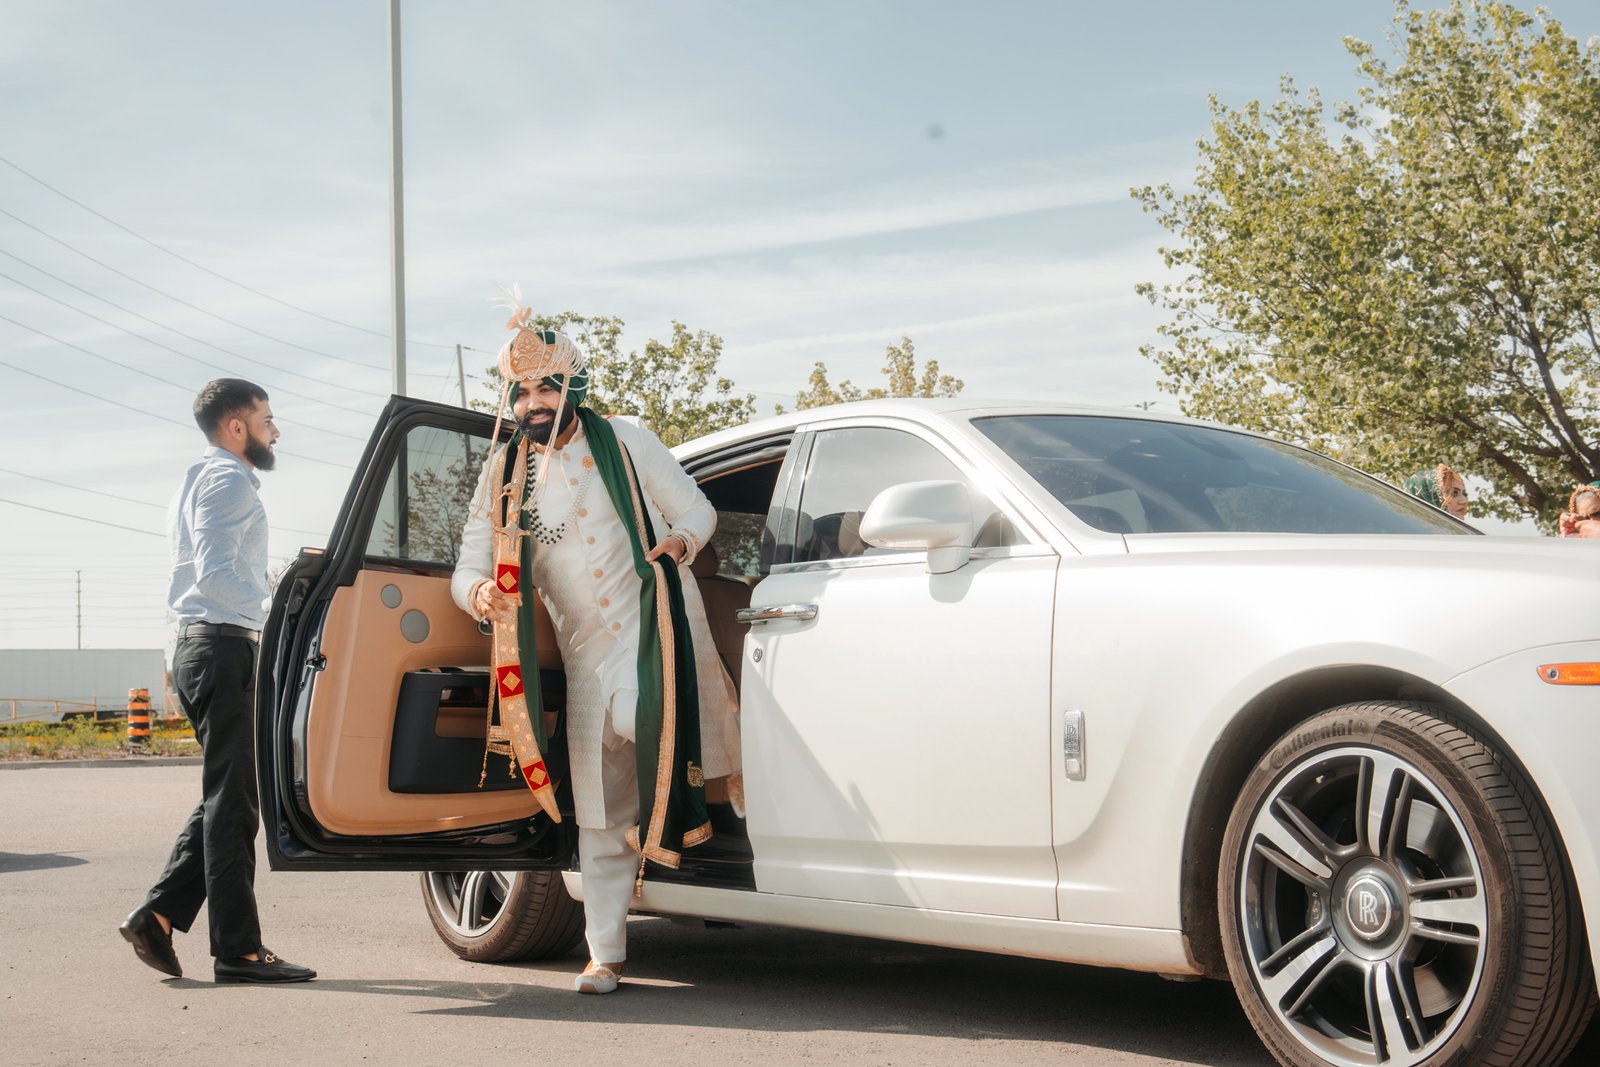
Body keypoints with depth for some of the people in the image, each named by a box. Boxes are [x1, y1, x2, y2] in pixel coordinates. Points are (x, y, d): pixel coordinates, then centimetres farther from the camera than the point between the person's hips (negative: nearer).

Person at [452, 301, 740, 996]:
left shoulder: (625, 444, 1)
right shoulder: (504, 475, 5)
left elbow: (696, 508, 7)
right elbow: (470, 565, 1)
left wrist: (680, 540, -15)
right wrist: (479, 592, -22)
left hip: (656, 622, -2)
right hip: (587, 652, 2)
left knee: (640, 719, -30)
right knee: (600, 812, 3)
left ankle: (678, 815, 3)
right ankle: (605, 956, 10)